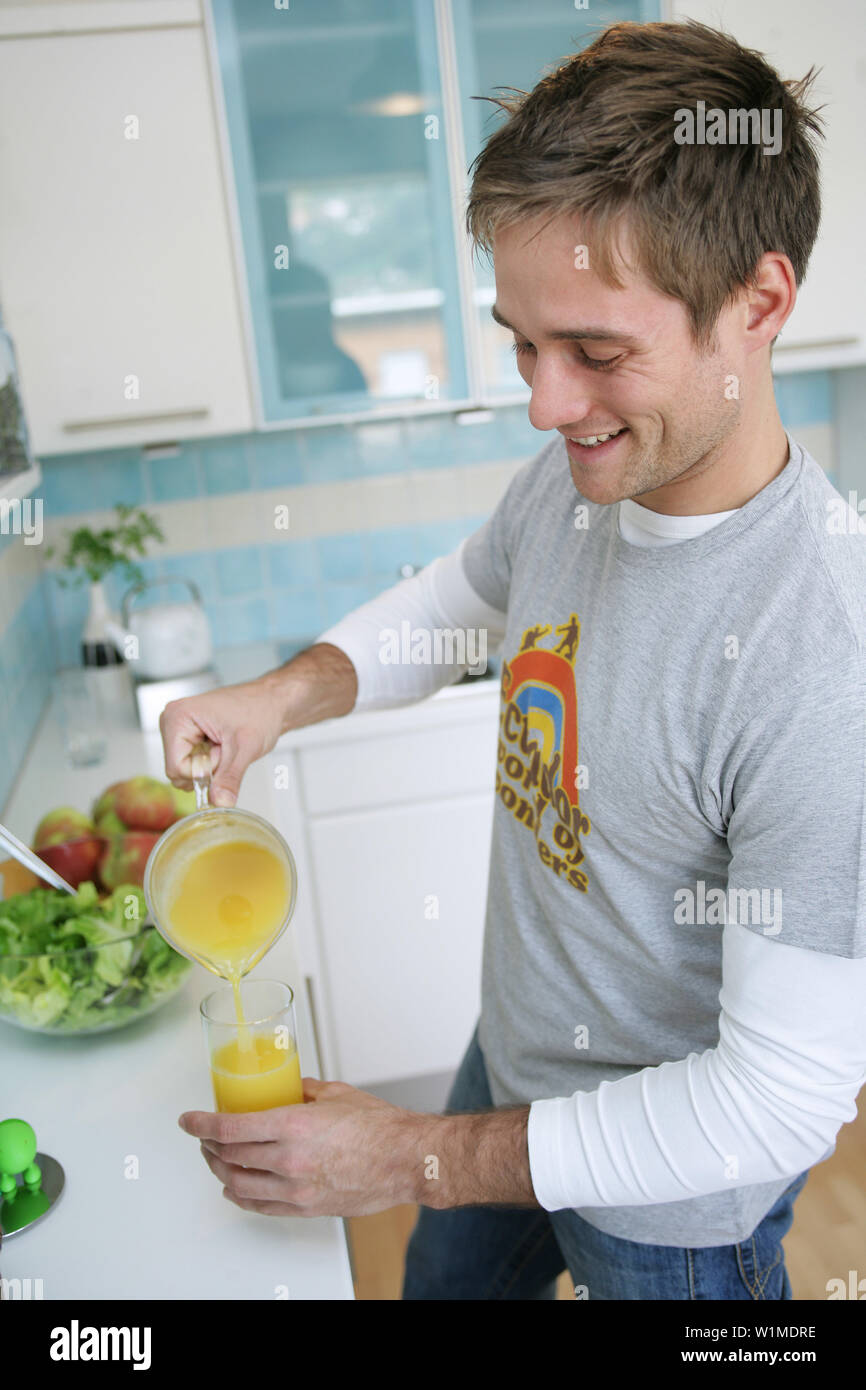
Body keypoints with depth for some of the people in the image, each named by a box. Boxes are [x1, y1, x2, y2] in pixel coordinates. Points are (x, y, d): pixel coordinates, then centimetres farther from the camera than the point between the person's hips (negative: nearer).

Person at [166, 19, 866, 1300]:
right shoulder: (574, 474, -14)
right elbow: (465, 591, 8)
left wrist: (419, 1159, -25)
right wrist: (293, 691, -11)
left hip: (669, 1207, -6)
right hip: (512, 1066, 6)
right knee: (447, 1283, 31)